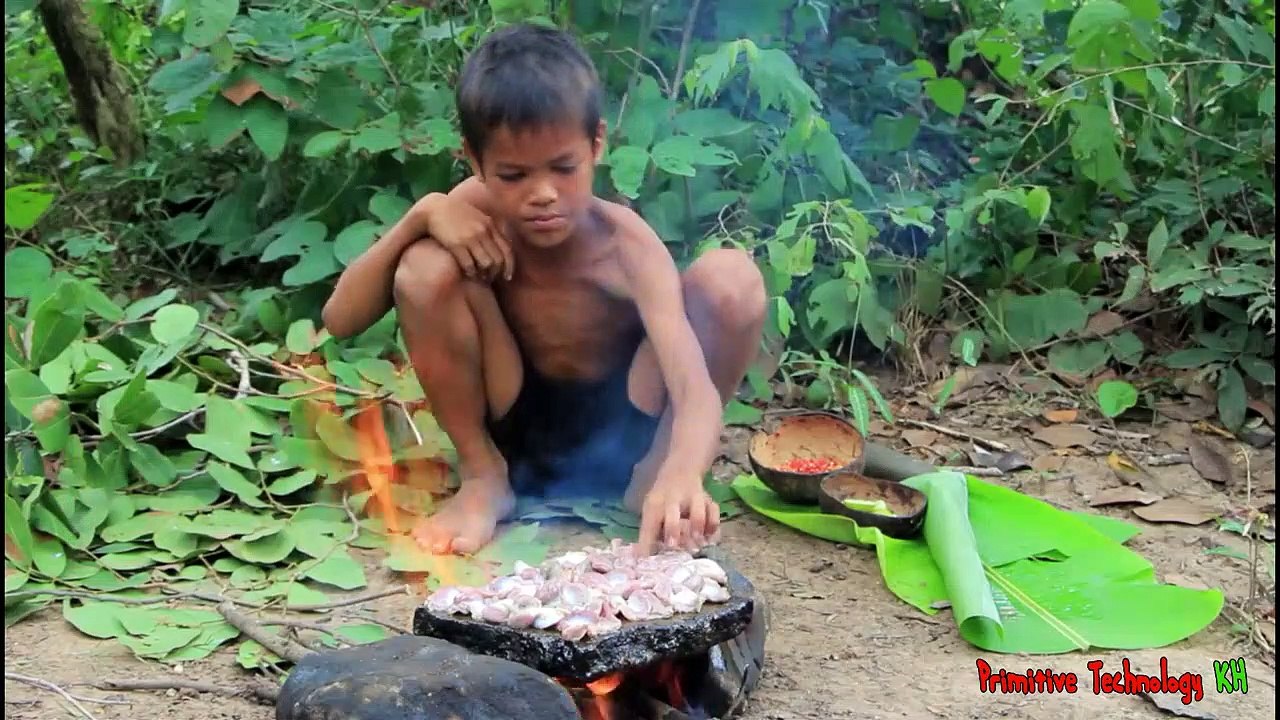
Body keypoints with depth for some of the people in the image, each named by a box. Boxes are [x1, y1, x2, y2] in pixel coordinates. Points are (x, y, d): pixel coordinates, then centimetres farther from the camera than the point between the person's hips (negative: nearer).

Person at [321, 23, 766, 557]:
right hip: (521, 429, 2)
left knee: (731, 277, -26)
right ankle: (484, 477, -2)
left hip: (623, 431, -1)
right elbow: (340, 320, -15)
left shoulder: (627, 245, -25)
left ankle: (653, 475, -4)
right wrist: (423, 213, -28)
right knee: (426, 269, -25)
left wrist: (680, 477, -61)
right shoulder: (477, 213, -16)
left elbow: (698, 390, -37)